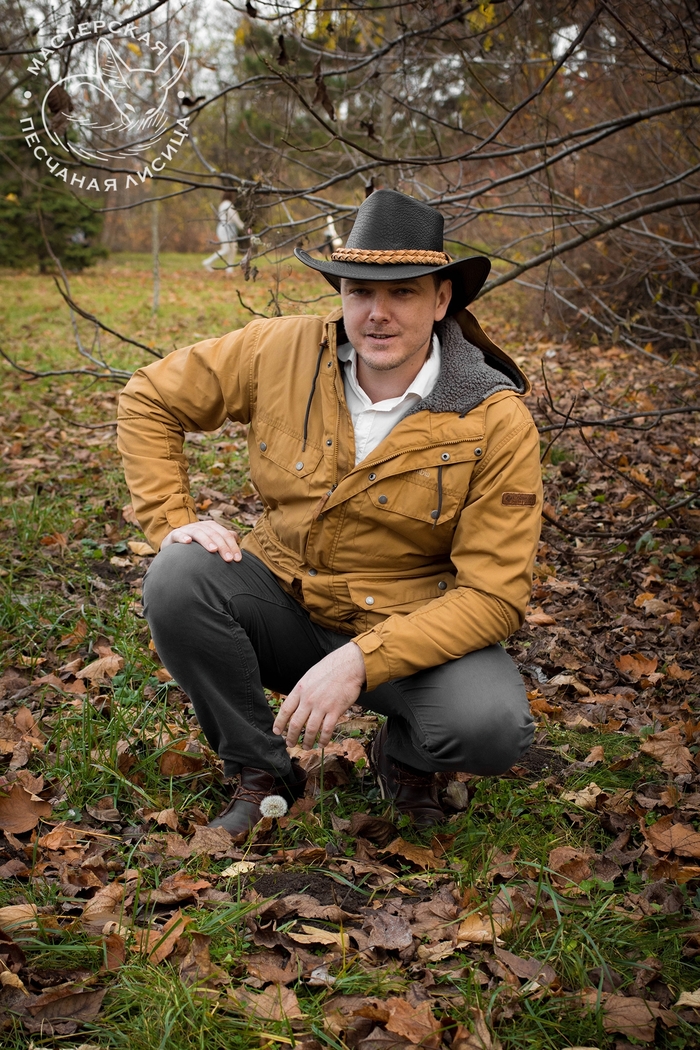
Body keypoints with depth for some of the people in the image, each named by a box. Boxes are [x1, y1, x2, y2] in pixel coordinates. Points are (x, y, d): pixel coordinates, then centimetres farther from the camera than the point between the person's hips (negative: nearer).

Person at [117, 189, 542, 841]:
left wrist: (358, 663, -28)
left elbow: (494, 596, -19)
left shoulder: (497, 421, -17)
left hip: (413, 628, -2)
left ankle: (402, 754, 8)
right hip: (284, 604, 3)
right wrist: (170, 519, -10)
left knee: (494, 728, -31)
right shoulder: (283, 350, -10)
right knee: (178, 578, -26)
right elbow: (150, 398, 3)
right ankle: (260, 770, -1)